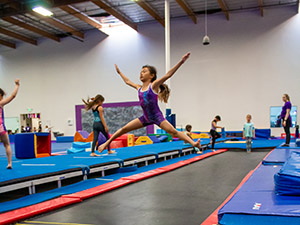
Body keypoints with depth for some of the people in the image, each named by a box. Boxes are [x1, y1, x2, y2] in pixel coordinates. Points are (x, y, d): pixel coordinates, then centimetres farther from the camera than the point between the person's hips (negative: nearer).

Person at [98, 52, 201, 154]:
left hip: (157, 116, -5)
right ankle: (107, 143, 17)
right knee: (124, 129, 5)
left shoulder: (154, 85, -9)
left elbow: (168, 75, -18)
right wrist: (119, 72, 39)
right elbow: (127, 81, 26)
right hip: (145, 117, 6)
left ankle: (193, 143, -21)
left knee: (173, 131, -18)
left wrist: (181, 61, -26)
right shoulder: (139, 88, 7)